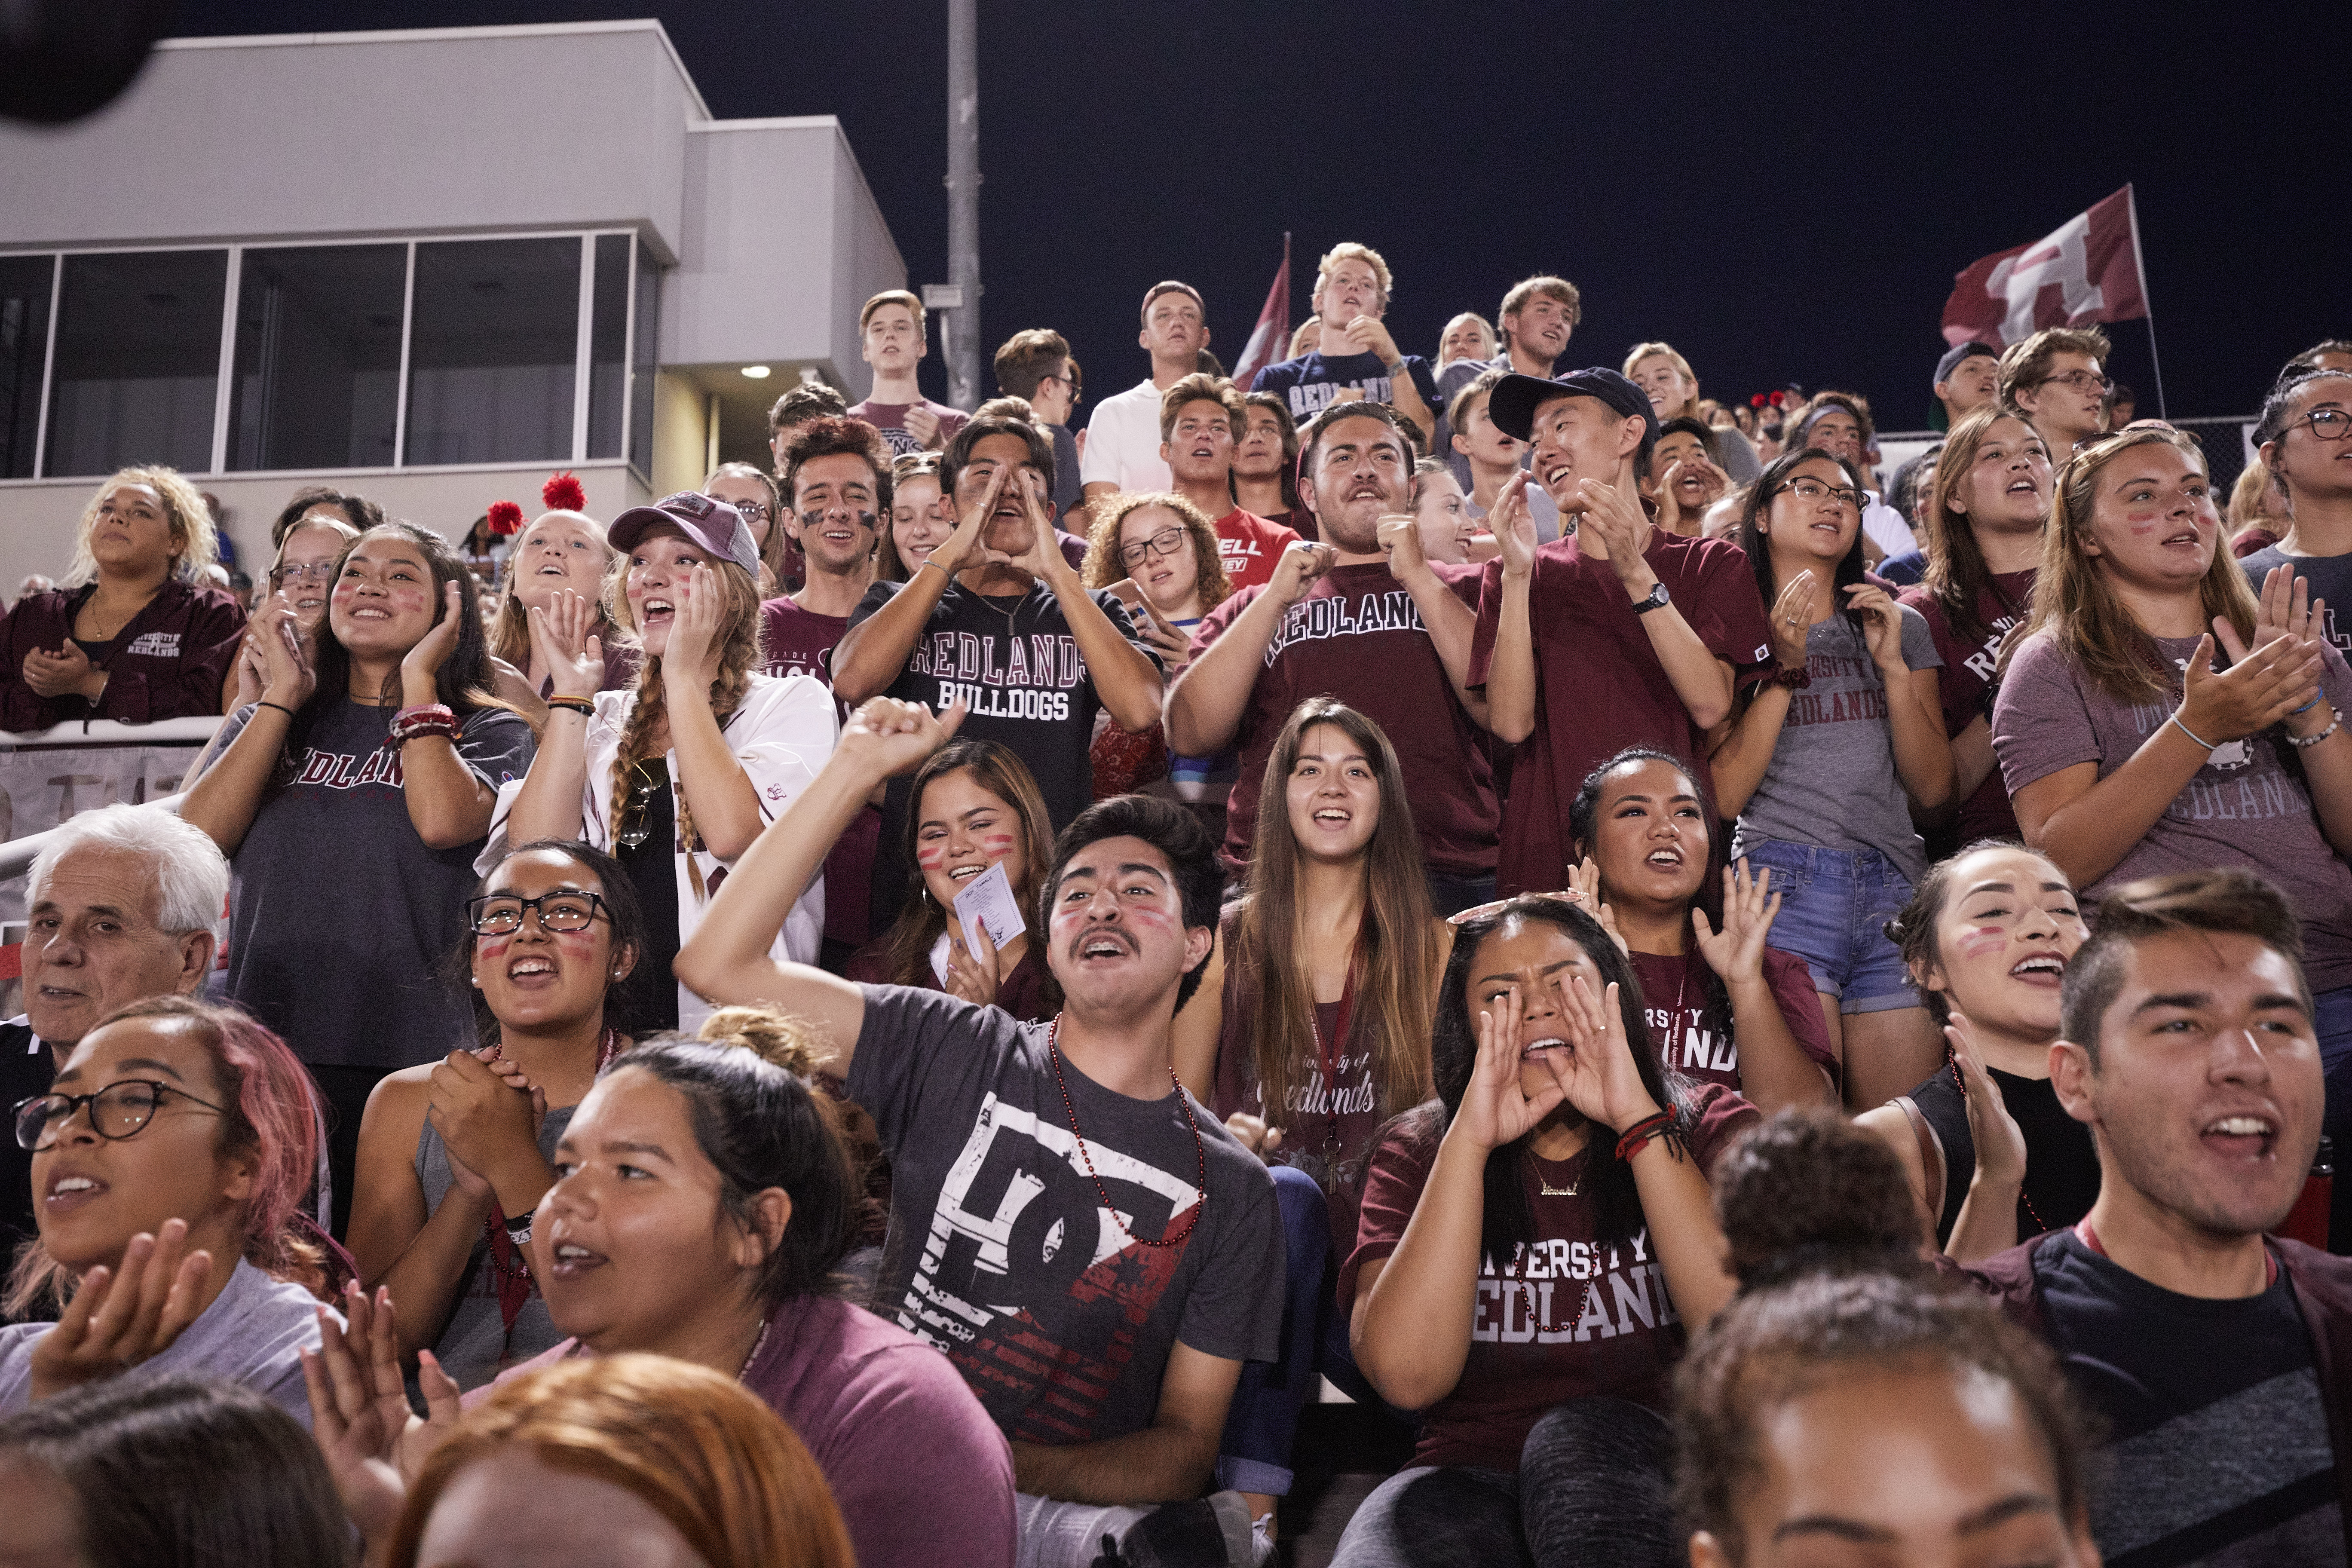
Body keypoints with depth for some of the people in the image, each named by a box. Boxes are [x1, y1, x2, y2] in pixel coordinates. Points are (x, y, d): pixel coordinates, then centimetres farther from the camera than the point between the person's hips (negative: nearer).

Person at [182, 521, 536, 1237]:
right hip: (262, 1043, 3)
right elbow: (198, 834, 1)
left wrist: (418, 678, -6)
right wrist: (281, 697, 1)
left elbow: (444, 819, -17)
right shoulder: (268, 719, 17)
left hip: (410, 1051, -3)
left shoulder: (485, 728, 5)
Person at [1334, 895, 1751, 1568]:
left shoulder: (1708, 1126, 2)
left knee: (1577, 1433, -31)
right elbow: (1409, 1376, -13)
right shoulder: (1417, 1153, 3)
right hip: (1474, 1480, -1)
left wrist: (1639, 1119, -20)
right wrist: (1469, 1141, -18)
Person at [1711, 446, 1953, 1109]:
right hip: (1783, 885, -4)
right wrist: (1783, 667, -8)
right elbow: (1723, 798, -2)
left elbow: (1933, 791, 11)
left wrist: (1892, 664, 1)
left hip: (1895, 892, 4)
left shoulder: (1903, 628, 19)